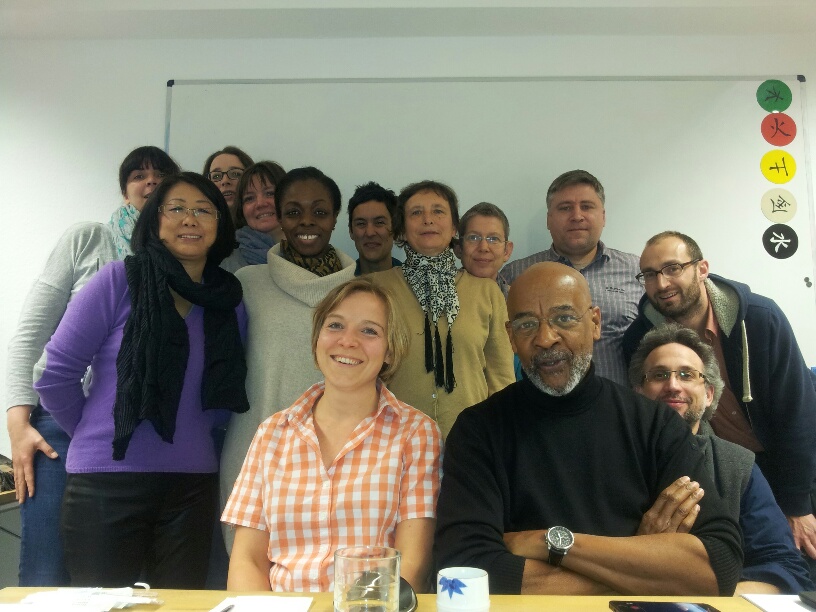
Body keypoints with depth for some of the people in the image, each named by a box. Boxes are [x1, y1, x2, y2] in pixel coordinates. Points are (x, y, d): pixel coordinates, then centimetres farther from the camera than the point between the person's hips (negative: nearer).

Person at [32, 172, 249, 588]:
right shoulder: (119, 281, -7)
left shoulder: (229, 301, 4)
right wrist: (98, 435, 3)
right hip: (106, 481, -3)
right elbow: (55, 373, -6)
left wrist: (189, 434, 5)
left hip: (192, 483, 4)